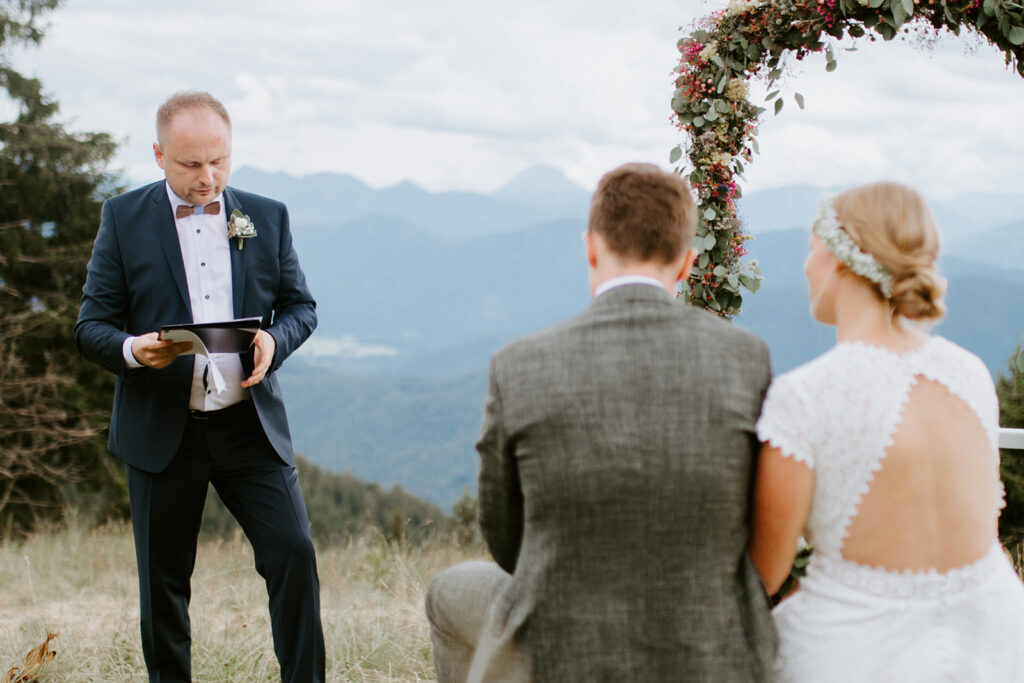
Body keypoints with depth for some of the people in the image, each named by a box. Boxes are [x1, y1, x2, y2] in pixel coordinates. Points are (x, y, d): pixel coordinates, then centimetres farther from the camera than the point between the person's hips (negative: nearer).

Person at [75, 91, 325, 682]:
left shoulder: (268, 217, 7)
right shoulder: (124, 219, 1)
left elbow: (301, 306, 12)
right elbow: (92, 325, 0)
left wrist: (274, 339, -11)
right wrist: (133, 349, -23)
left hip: (251, 425, 1)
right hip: (162, 430, -1)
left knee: (294, 553, -9)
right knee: (164, 580, 8)